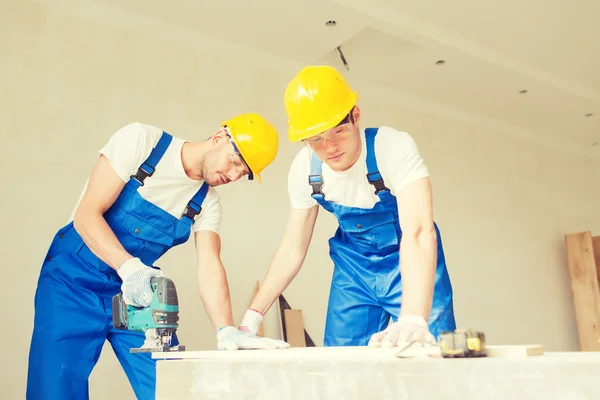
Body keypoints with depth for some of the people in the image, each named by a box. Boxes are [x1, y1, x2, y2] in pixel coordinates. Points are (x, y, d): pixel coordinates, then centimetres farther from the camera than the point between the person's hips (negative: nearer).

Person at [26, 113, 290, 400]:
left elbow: (209, 267, -12)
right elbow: (86, 215, -20)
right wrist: (128, 266, -36)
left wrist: (226, 331, -29)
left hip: (136, 291, 4)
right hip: (74, 281, -4)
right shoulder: (141, 140, -15)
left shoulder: (207, 203, -1)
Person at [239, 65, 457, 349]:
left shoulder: (395, 148, -28)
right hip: (354, 267, 4)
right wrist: (252, 317, -8)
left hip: (410, 262, -3)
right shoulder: (304, 168, -14)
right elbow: (293, 248, -5)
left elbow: (419, 232, -40)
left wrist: (413, 319, -54)